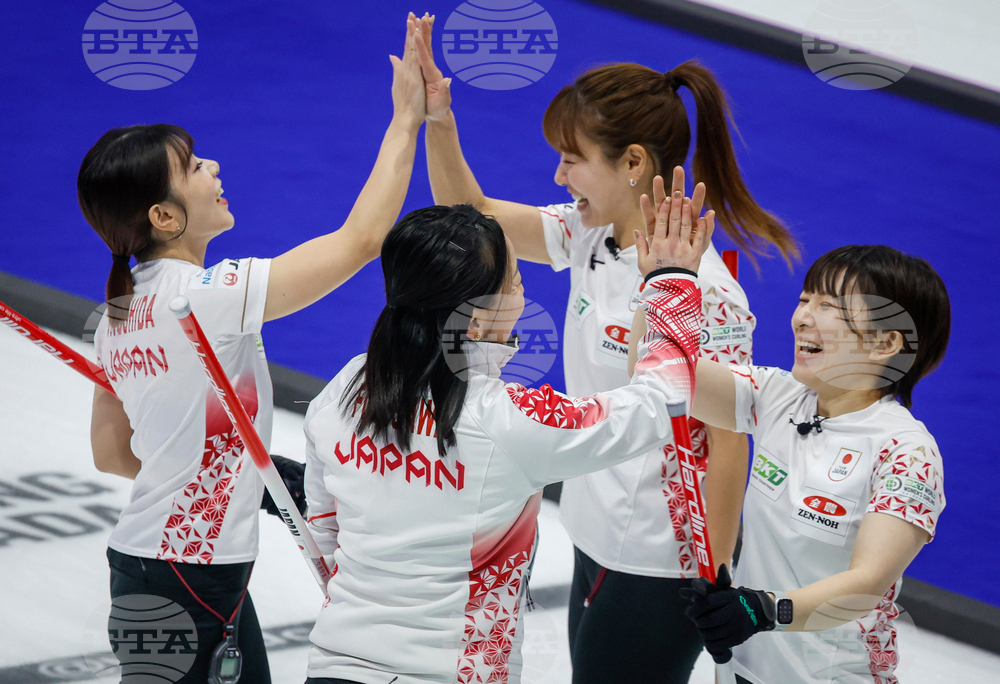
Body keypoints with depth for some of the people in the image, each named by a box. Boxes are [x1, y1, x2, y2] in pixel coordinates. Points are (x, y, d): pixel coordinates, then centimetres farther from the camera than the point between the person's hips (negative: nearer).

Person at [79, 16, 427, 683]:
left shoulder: (121, 311, 7)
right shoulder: (205, 296, -19)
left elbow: (109, 452, 15)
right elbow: (360, 240, -20)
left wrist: (246, 473, 16)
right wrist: (406, 121, -11)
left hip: (140, 559, 9)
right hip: (188, 582, -9)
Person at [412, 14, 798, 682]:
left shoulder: (703, 291, -23)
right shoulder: (591, 237, 1)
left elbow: (728, 443, -20)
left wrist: (712, 587, -16)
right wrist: (437, 118, -6)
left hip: (660, 573, -8)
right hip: (597, 545, 8)